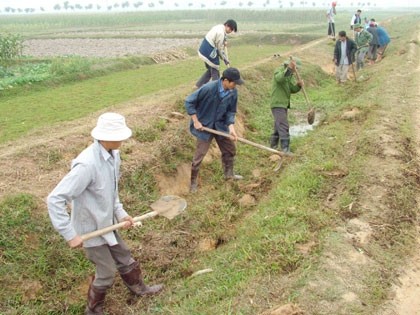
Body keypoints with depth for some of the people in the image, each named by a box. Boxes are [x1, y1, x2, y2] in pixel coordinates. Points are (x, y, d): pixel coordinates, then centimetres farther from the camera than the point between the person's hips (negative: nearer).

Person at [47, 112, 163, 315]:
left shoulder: (113, 154, -7)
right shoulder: (87, 164, -35)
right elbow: (55, 199, -32)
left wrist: (120, 213, -2)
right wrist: (70, 235, -29)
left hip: (107, 224, 7)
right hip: (91, 229, -7)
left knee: (125, 259, 25)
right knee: (106, 273, 11)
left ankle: (138, 288, 52)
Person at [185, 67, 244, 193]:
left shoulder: (233, 92, -11)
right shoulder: (208, 88, -27)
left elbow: (231, 111, -1)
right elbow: (189, 102, -19)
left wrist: (231, 127, -17)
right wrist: (196, 121, -18)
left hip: (221, 125, 5)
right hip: (204, 126, -5)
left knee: (230, 149, 16)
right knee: (199, 156, 1)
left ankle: (229, 173, 40)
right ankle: (193, 182, 19)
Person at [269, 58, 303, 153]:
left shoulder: (290, 75, 16)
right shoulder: (279, 70, -10)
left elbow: (292, 89, 8)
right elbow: (279, 78, -35)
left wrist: (298, 85, -11)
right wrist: (289, 69, -44)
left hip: (284, 104, 10)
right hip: (277, 104, -10)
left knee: (278, 126, 17)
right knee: (283, 126, -16)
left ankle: (273, 146, 28)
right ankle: (285, 149, -20)